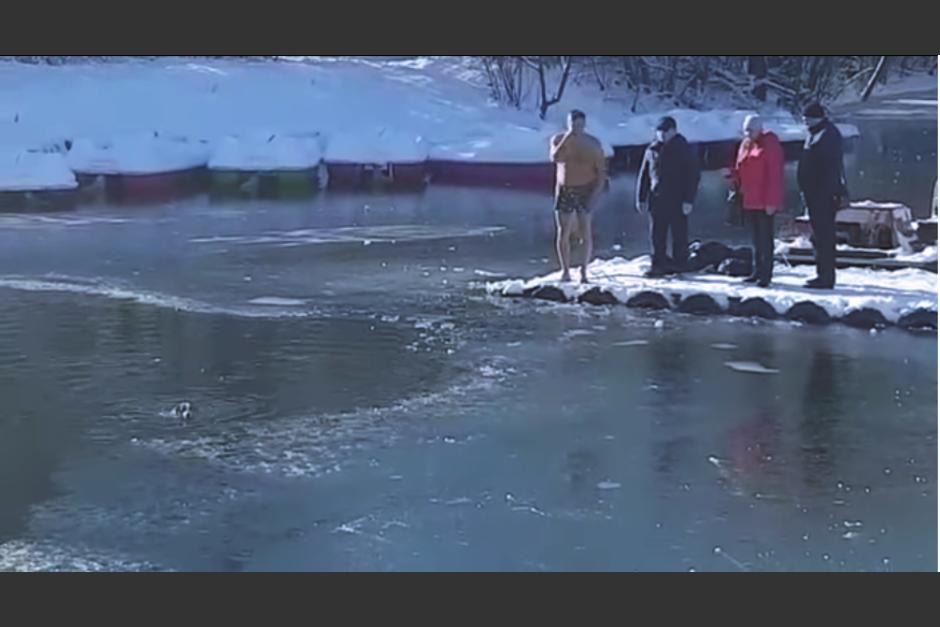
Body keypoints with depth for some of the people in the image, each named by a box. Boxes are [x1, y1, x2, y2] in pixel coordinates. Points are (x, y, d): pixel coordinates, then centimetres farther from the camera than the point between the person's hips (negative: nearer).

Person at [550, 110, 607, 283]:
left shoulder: (593, 143, -1)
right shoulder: (559, 139, 2)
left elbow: (601, 171, 0)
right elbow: (555, 157, -20)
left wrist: (596, 193, -12)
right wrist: (568, 137, -22)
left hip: (586, 190, -2)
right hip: (564, 191, 2)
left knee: (585, 232, -10)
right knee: (563, 233, 0)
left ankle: (584, 270, 0)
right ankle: (565, 271, 7)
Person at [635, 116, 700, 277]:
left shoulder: (684, 150, -1)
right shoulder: (652, 150, 11)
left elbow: (692, 176, -5)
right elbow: (644, 175, 14)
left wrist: (688, 200, -13)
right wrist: (641, 198, 8)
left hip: (677, 201, -4)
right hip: (657, 199, 4)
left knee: (679, 235, 0)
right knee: (656, 235, 4)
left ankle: (678, 266, 6)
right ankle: (658, 265, 9)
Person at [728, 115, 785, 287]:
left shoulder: (770, 145, -11)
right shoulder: (745, 145, 14)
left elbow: (775, 175, -16)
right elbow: (739, 170, 20)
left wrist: (771, 201, -20)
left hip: (764, 202, -8)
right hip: (749, 200, 8)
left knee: (765, 238, -6)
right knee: (756, 237, 14)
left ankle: (766, 274, -4)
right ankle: (758, 271, 20)